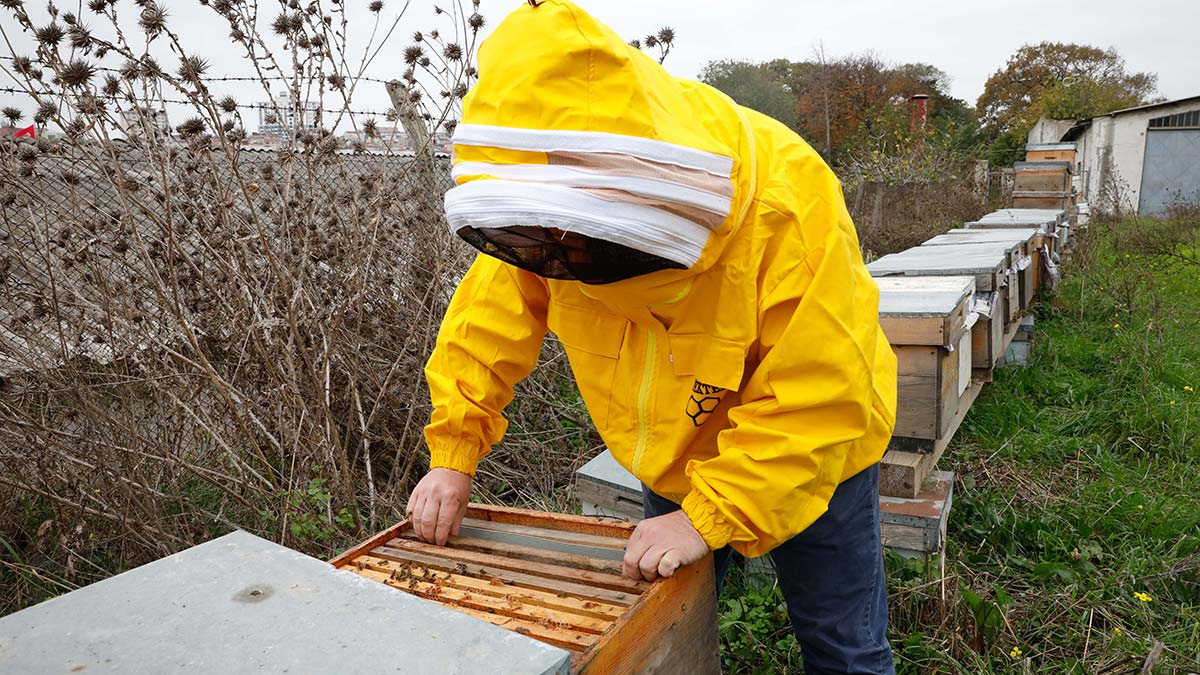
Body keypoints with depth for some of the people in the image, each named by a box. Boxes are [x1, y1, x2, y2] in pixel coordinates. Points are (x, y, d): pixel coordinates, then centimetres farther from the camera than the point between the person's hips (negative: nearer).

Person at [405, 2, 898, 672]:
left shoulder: (786, 202, -36)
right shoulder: (555, 212, -20)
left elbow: (817, 401, -33)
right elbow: (489, 324, -9)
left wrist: (709, 517, -32)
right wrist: (453, 453, -15)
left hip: (810, 453, -3)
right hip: (676, 462, 4)